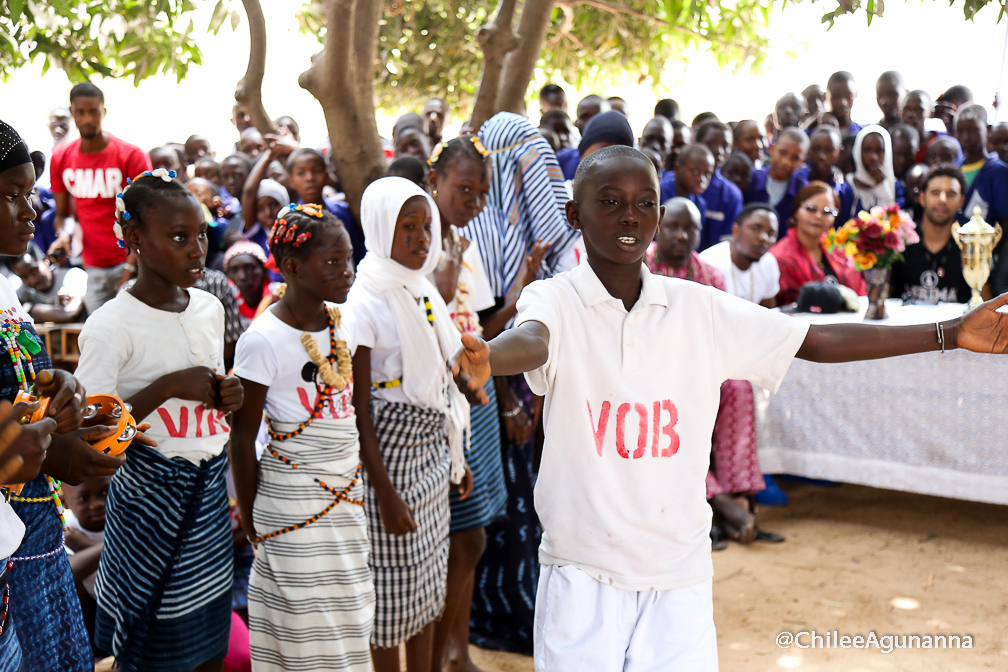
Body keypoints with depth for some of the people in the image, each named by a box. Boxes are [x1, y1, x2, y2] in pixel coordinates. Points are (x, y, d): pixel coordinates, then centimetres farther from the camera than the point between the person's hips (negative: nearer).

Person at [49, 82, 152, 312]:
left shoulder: (131, 156, -6)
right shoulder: (60, 158, 7)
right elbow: (62, 213, 14)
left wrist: (132, 265, -15)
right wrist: (63, 235, -9)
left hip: (130, 261, -3)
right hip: (93, 267, 4)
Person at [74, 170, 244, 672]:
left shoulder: (209, 308, 5)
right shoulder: (111, 326, -15)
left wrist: (229, 396, -1)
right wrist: (167, 386, -22)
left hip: (211, 486, 6)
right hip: (149, 494, -6)